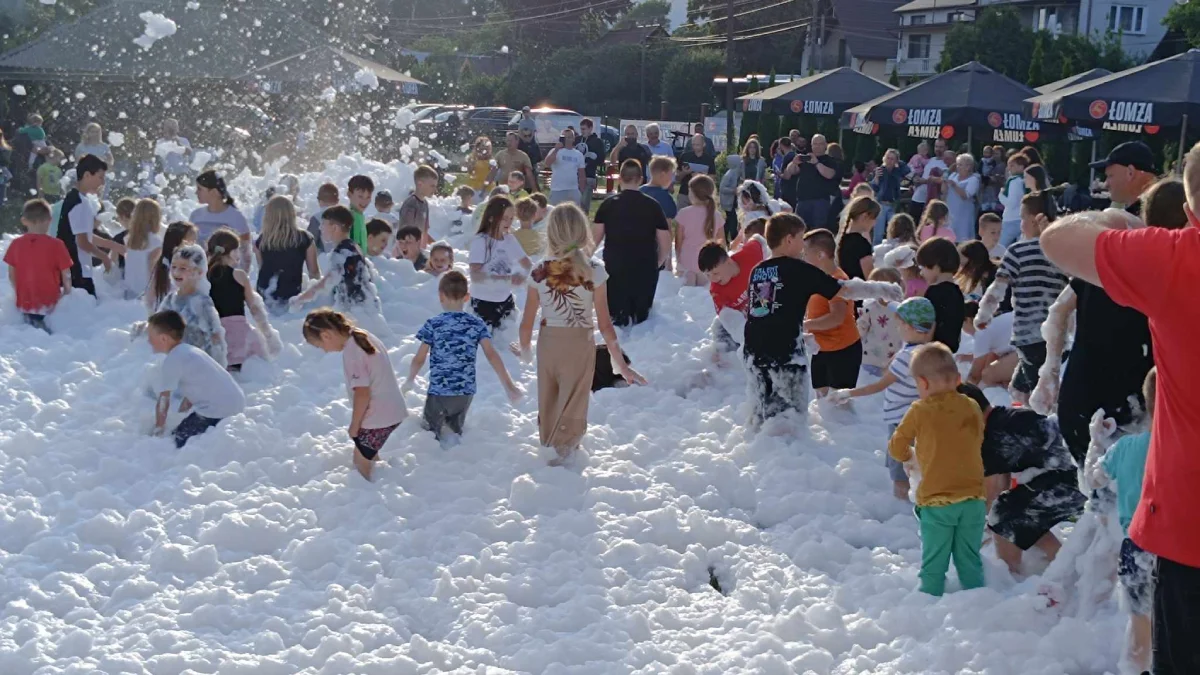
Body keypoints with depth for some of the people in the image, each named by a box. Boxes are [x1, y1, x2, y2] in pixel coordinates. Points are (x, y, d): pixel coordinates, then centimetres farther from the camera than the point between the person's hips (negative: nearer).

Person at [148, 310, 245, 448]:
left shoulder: (172, 360, -9)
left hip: (218, 411, -9)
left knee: (178, 440, -2)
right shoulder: (189, 351, 19)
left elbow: (163, 402, -5)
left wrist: (158, 430, 6)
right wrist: (179, 420, 28)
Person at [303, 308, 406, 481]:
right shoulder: (363, 336, 6)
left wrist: (354, 426, -11)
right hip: (391, 409, 10)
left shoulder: (351, 351, -22)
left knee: (361, 463, 1)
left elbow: (362, 393, -24)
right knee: (369, 455, 25)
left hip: (377, 417, -10)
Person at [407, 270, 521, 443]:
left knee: (431, 426, 14)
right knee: (455, 427, 27)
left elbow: (419, 359, -3)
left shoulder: (433, 325, -8)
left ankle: (441, 435, -17)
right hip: (466, 392, 4)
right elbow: (492, 355, -8)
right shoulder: (477, 324, -2)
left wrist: (409, 381, 16)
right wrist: (509, 386, -6)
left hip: (439, 392, -4)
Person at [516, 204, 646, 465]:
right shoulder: (594, 272, -14)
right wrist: (622, 366, -6)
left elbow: (527, 323, -4)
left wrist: (524, 351, 17)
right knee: (571, 412, 14)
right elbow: (604, 325, -13)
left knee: (548, 407, 24)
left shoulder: (539, 273, -9)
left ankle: (547, 449, 45)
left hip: (547, 344, 3)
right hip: (579, 346, -3)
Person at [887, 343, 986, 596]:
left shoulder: (920, 411, -9)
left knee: (933, 564, 8)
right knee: (970, 561, 15)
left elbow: (896, 448, 0)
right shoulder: (972, 407, 2)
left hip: (936, 501, -3)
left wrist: (908, 455, 22)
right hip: (973, 498, 3)